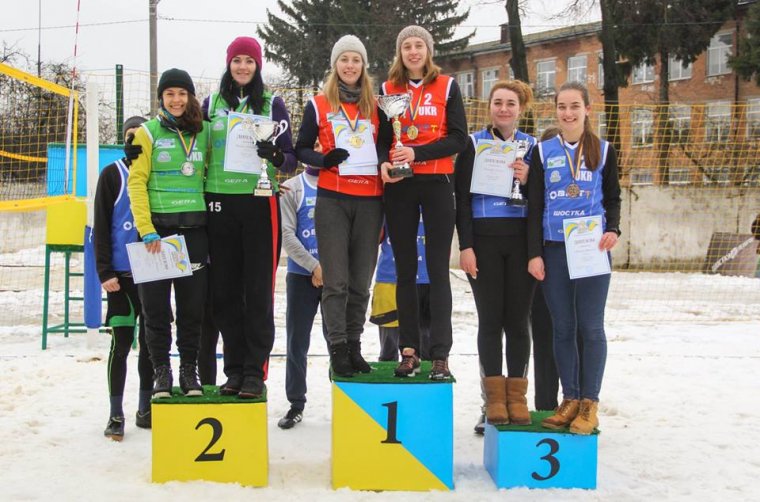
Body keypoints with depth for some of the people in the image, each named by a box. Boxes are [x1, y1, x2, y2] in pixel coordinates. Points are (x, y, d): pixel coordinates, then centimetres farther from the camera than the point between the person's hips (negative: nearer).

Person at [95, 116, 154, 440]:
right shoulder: (112, 175, 1)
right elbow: (101, 227, -2)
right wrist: (105, 272, -11)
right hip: (122, 276, -3)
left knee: (150, 342, 10)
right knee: (121, 344, -1)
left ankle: (145, 410, 21)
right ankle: (116, 416, 8)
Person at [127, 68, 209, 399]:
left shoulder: (202, 133, 11)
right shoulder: (148, 133, 3)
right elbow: (136, 183, -4)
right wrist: (146, 230, -13)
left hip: (194, 229, 2)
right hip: (158, 226, -2)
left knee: (192, 304, 4)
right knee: (156, 304, 0)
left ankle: (189, 370, 15)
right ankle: (161, 371, 12)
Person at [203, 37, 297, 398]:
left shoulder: (272, 104, 6)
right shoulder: (212, 103, 11)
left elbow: (290, 160, 5)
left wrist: (276, 155, -18)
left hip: (260, 204, -2)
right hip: (220, 204, 2)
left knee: (259, 291, -3)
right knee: (225, 290, 4)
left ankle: (255, 372, 3)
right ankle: (234, 369, 13)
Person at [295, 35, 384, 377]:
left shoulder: (374, 106, 14)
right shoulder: (318, 105, 6)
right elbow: (301, 149, 7)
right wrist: (325, 159, -12)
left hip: (369, 199, 3)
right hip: (332, 198, -3)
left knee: (361, 281, 6)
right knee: (335, 281, -5)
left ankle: (354, 347, 16)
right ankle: (338, 349, 1)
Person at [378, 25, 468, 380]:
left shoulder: (447, 87, 5)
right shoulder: (388, 89, 11)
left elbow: (458, 138, -3)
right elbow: (381, 138, 10)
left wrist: (417, 153, -16)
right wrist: (384, 162, -12)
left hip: (436, 184, -2)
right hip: (398, 186, 2)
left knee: (438, 270, -5)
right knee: (405, 270, 4)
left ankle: (440, 356, -5)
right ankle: (409, 350, 8)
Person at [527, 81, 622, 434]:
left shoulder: (603, 151, 7)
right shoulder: (543, 152, 7)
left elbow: (613, 198, 10)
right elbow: (535, 206, 6)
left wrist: (613, 229, -10)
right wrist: (534, 253, 0)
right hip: (553, 249, 1)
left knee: (590, 326, -2)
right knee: (562, 327, 5)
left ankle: (590, 403, 6)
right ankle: (570, 399, 14)